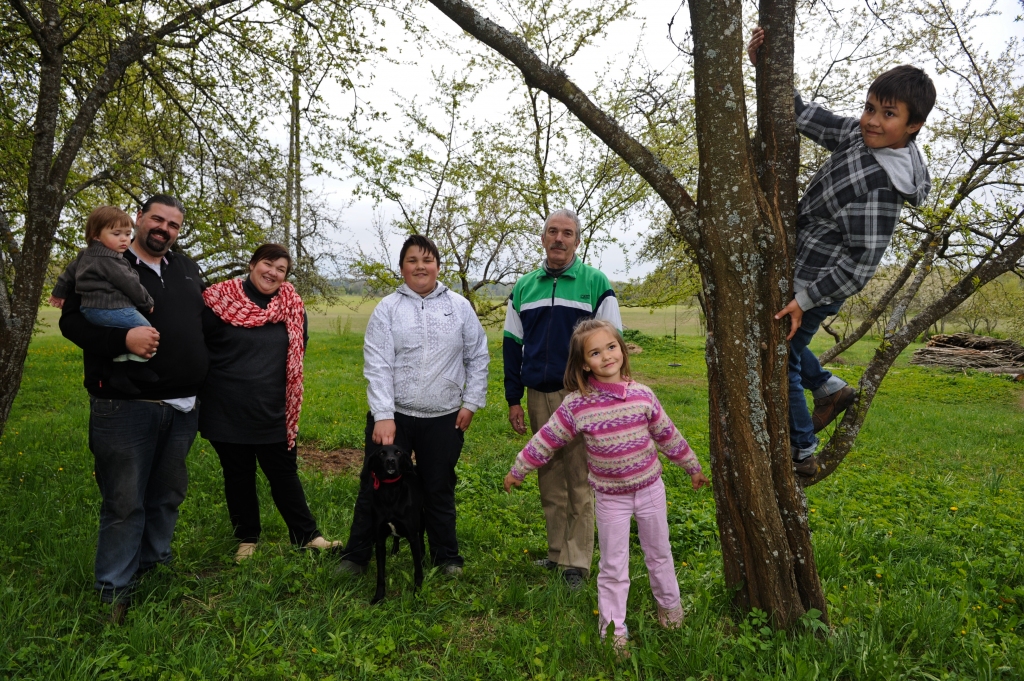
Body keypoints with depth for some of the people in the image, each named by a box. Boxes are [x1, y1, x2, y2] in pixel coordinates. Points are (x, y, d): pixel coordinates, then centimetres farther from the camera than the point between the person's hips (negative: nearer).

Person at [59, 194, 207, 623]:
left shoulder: (187, 269, 15)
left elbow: (206, 318, 28)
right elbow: (72, 321, -8)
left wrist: (201, 373, 16)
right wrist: (122, 338, -24)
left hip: (183, 407, 6)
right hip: (126, 407, -5)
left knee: (168, 494, 15)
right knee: (124, 502, 0)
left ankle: (154, 565, 33)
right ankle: (115, 589, 14)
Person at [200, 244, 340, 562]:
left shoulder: (292, 305, 1)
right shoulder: (220, 300, -8)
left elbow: (298, 351, 13)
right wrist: (209, 387, 1)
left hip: (273, 413, 2)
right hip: (227, 412, -1)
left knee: (284, 474, 11)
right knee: (238, 476, 13)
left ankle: (306, 535, 22)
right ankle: (246, 539, 29)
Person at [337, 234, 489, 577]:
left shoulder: (459, 306, 3)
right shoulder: (387, 308, -3)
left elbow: (477, 357, 7)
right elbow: (376, 365, -9)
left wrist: (471, 402, 2)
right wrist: (383, 416, -16)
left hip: (444, 419, 1)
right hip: (392, 416, -1)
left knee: (439, 490, 14)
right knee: (375, 487, 8)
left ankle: (447, 556, 31)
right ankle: (356, 556, 27)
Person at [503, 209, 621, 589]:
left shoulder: (595, 283, -1)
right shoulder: (524, 287, 10)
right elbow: (512, 345, 12)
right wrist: (513, 400, 9)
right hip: (538, 397, 4)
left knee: (579, 483, 2)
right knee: (549, 482, 11)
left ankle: (578, 563, 13)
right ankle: (556, 553, 25)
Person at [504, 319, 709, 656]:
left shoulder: (643, 395, -9)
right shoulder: (577, 405, -17)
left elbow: (668, 435, 5)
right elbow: (545, 440, -7)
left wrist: (693, 467, 15)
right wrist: (517, 471, 0)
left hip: (650, 488, 3)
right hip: (610, 497, -2)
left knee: (659, 552, 22)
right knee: (613, 566, 8)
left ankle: (669, 603, 46)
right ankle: (613, 629, 24)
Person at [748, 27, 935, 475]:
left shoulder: (883, 187, -29)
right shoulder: (861, 136, -4)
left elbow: (861, 263, -27)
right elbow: (807, 117, 4)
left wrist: (805, 300, -23)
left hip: (815, 281, -10)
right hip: (800, 266, 10)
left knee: (779, 362, 6)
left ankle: (802, 453, 23)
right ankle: (828, 388, 33)